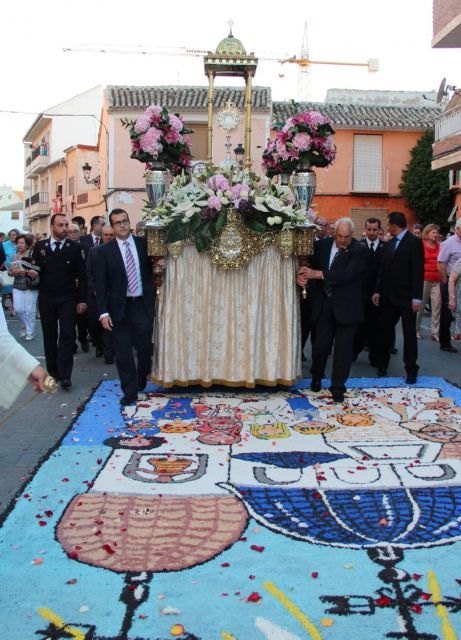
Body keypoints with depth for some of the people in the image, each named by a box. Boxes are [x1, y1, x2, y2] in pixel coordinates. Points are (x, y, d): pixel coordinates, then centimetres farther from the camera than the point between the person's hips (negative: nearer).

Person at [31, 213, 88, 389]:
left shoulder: (75, 248, -2)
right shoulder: (40, 246, 4)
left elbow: (82, 275, -1)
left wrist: (82, 300, -5)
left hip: (67, 299, -2)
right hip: (46, 299, 2)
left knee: (67, 336, -7)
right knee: (49, 337, 10)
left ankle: (64, 375, -6)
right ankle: (52, 372, 21)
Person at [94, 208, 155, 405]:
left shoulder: (144, 243, 4)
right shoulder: (104, 251, 0)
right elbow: (100, 284, -2)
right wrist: (103, 312, -8)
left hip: (143, 304, 1)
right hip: (119, 307, -1)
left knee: (145, 348, 3)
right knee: (123, 353, 2)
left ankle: (141, 379, 31)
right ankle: (130, 392, 14)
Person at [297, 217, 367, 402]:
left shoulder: (359, 250, -11)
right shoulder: (322, 245, 3)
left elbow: (347, 274, -23)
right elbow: (311, 266, 6)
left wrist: (318, 274, -28)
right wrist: (303, 276, -18)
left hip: (346, 305, -3)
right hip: (324, 303, 3)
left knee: (343, 347, 2)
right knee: (320, 344, 9)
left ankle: (338, 387, 13)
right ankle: (316, 376, 35)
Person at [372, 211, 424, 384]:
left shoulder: (414, 242, -8)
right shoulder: (389, 244, 11)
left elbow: (418, 272, -12)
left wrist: (417, 298, -16)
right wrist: (378, 291, 5)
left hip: (406, 297, -6)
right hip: (389, 296, 6)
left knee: (409, 334, 2)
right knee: (384, 330, 8)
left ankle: (411, 370, 11)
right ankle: (382, 365, 20)